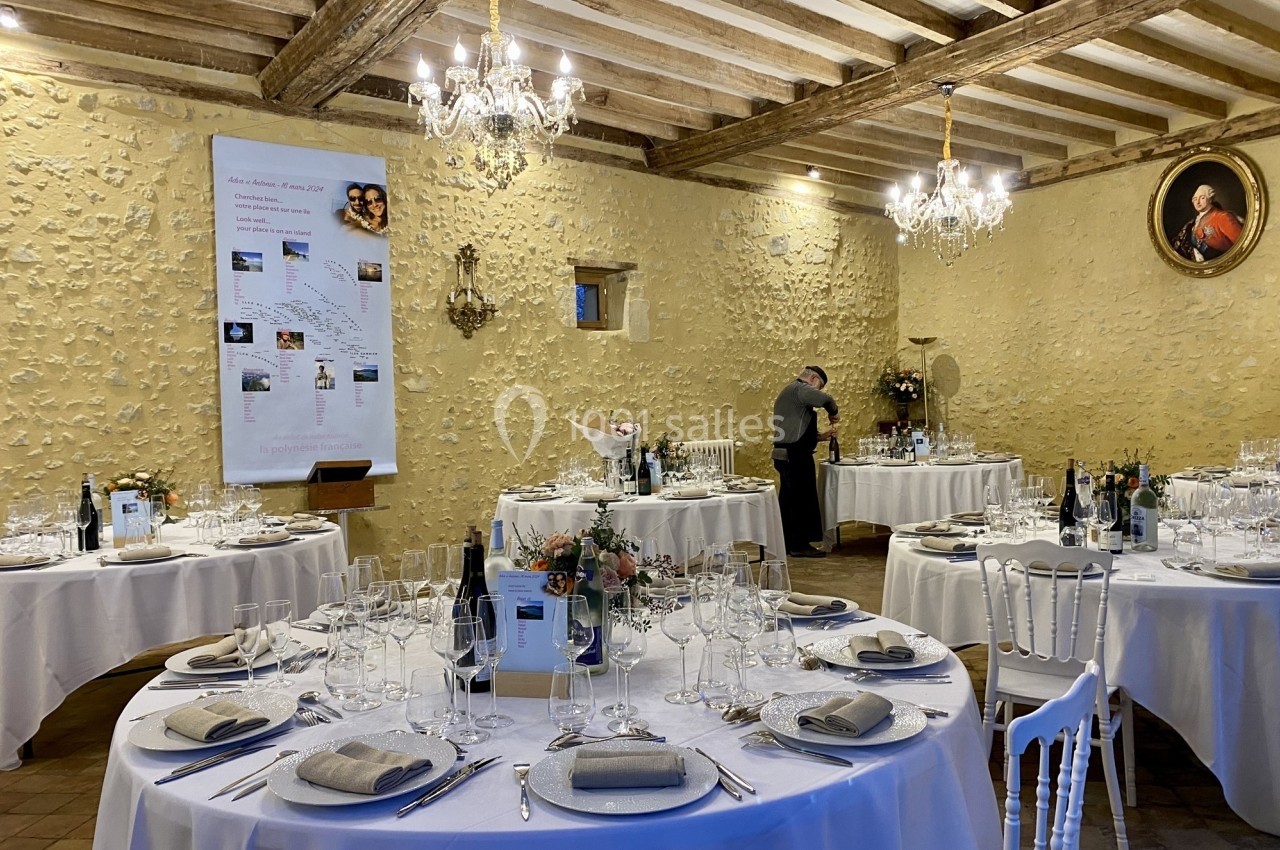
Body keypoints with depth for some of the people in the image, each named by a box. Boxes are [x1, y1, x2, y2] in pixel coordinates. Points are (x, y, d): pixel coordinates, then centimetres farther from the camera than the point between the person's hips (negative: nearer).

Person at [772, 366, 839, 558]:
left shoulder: (790, 392, 23)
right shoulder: (800, 388, -9)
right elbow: (825, 399, -27)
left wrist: (820, 436, 16)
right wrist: (834, 412, -6)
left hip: (785, 454, 10)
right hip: (796, 455, -10)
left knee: (789, 499, 14)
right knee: (803, 499, -4)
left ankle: (787, 543, 20)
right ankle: (800, 545, 2)